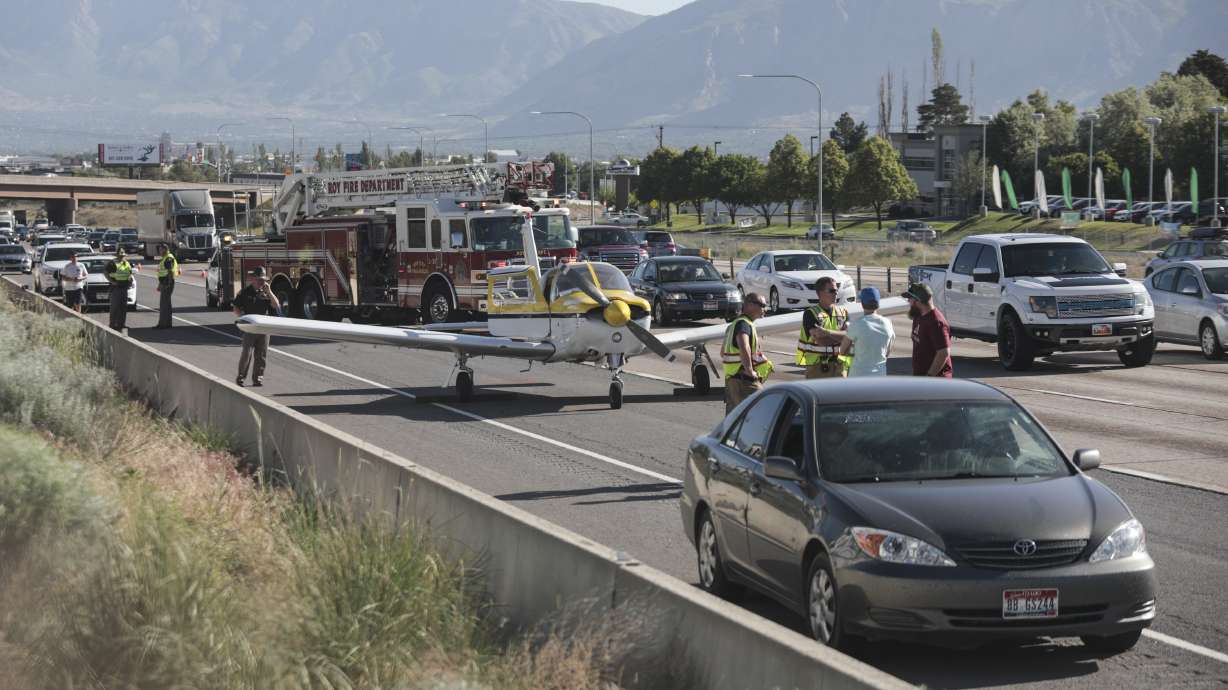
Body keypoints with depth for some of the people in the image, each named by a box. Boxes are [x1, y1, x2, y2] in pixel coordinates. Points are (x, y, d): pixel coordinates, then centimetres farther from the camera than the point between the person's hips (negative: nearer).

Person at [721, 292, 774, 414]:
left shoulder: (734, 324, 19)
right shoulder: (744, 324, -14)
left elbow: (723, 352, 30)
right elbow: (744, 348, -33)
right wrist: (750, 371, -26)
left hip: (731, 378, 10)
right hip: (745, 381, -10)